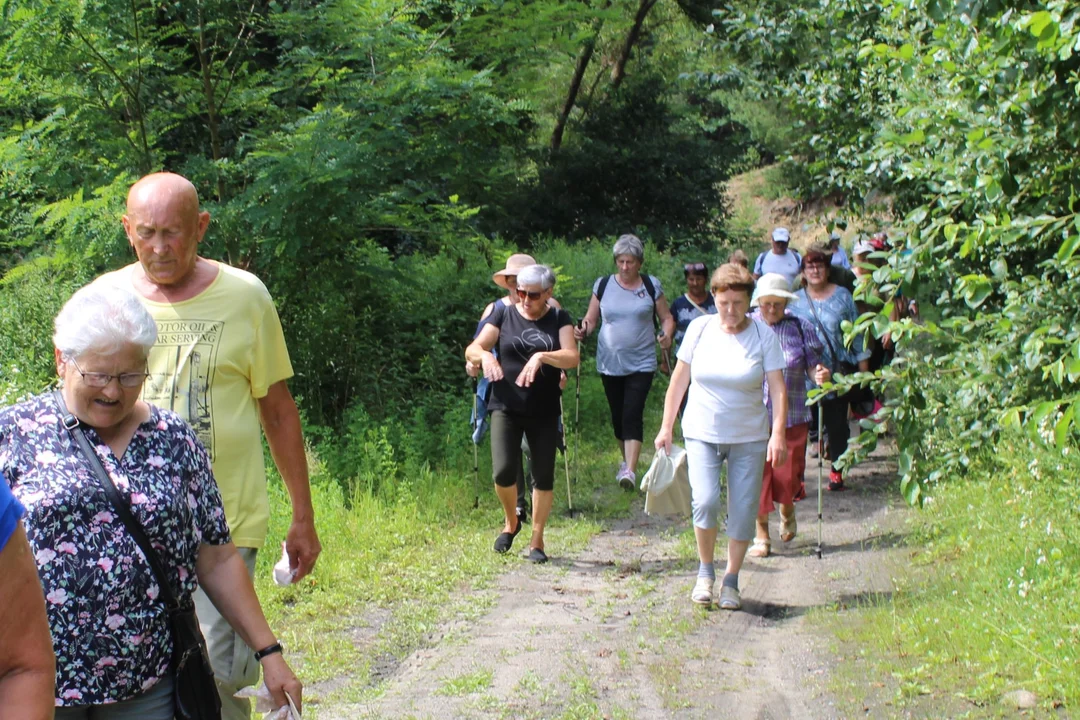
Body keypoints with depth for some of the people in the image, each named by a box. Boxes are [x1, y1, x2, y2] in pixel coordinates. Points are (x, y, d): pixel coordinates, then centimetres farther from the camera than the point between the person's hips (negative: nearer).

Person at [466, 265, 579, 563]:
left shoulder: (559, 319, 2)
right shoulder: (503, 314, 3)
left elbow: (572, 357, -13)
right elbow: (472, 349, -2)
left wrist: (541, 356, -31)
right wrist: (484, 355, -26)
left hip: (544, 412, 1)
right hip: (506, 408, 0)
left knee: (544, 476, 4)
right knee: (503, 472, -13)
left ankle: (537, 541, 20)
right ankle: (511, 522, 17)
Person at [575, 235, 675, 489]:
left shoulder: (652, 286, 1)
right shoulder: (603, 285, 4)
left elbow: (667, 318, 6)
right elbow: (591, 320, 8)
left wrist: (666, 334, -15)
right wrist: (583, 330, -14)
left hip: (641, 363, -3)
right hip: (610, 363, 3)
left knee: (632, 414, -15)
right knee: (617, 415, 11)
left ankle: (630, 470, -20)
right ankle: (627, 459, 32)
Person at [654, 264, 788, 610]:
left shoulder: (763, 334, -6)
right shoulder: (700, 328, -1)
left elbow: (777, 388, -8)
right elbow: (679, 379, 6)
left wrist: (778, 434, -19)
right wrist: (666, 427, 5)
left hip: (749, 438, 0)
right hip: (702, 433, 0)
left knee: (743, 510, 2)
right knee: (704, 501, -15)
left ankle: (731, 581, 20)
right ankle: (705, 571, 8)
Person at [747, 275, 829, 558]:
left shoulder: (800, 328, 2)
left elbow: (813, 366, 4)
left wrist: (821, 375, -19)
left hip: (792, 415, 0)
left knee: (788, 474, 5)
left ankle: (787, 511, 39)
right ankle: (761, 534, 13)